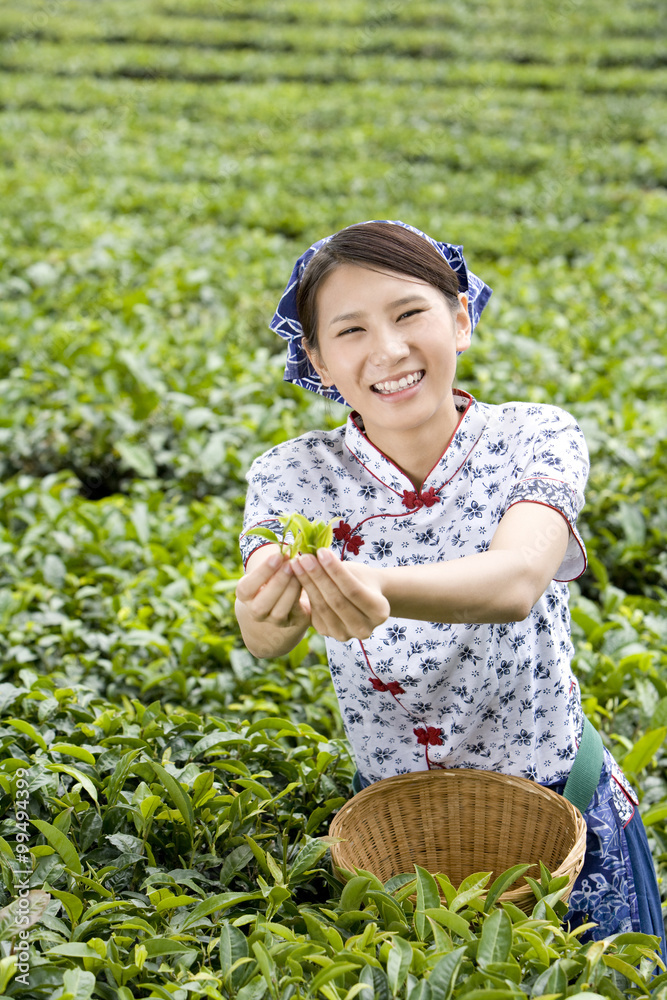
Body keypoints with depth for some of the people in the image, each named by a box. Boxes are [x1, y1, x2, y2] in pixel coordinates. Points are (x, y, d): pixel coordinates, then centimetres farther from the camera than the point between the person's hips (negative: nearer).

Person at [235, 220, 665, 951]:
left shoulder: (535, 440, -16)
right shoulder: (294, 477, -13)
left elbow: (516, 582, -36)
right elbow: (267, 640, -30)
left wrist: (374, 588, -57)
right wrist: (269, 603, -55)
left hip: (560, 811, 0)